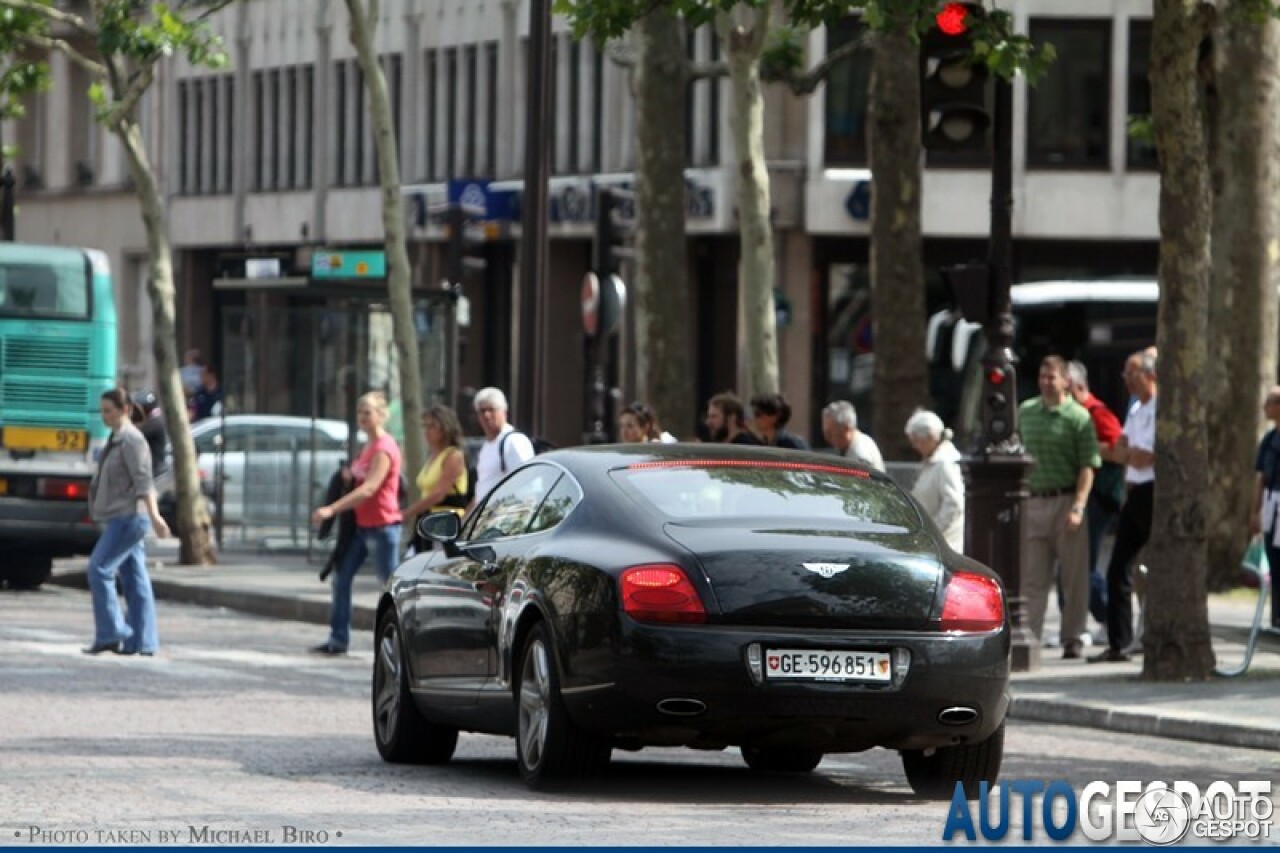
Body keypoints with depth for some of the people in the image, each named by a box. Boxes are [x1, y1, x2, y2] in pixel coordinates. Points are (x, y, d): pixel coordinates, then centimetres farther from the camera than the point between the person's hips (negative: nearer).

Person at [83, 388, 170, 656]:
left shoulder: (132, 440, -13)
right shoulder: (116, 439, 17)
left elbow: (143, 480, -21)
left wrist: (154, 515, -28)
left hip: (128, 518, -10)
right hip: (121, 518, 10)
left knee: (99, 569, -12)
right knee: (134, 578, 7)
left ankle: (109, 635, -11)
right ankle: (142, 642, 6)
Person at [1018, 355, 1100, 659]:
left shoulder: (1078, 417, -4)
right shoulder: (1026, 412, 11)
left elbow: (1087, 467, -9)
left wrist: (1078, 507, -18)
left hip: (1066, 501, -4)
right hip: (1033, 503, 4)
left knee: (1074, 577, 1)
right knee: (1032, 577, 2)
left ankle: (1073, 638, 7)